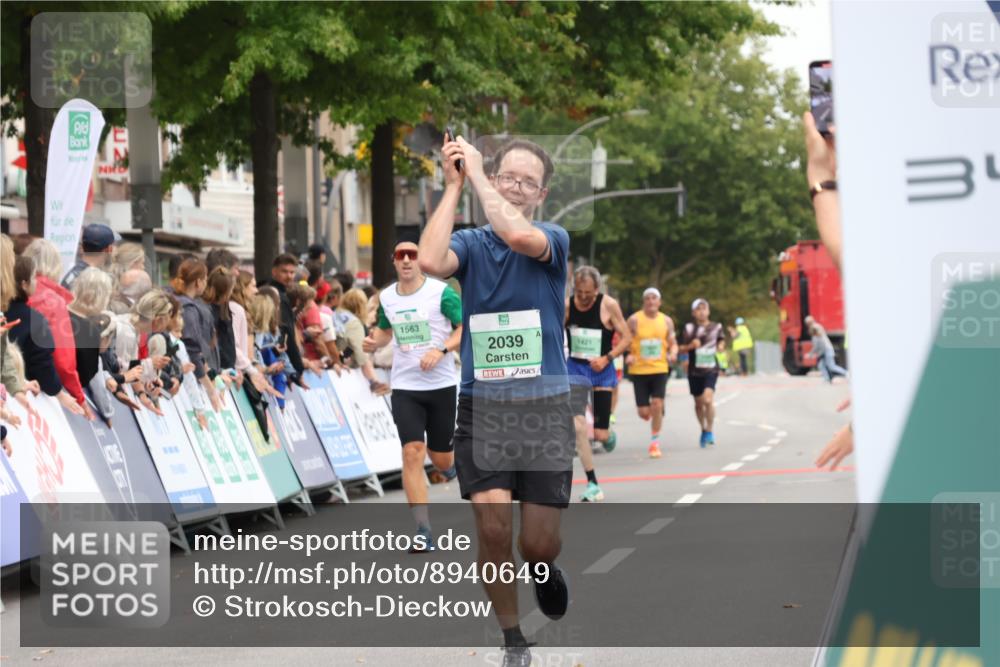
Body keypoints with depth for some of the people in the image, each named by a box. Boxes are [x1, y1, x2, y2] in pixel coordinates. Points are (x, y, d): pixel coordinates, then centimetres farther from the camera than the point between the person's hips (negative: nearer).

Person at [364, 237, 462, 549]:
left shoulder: (441, 292, -9)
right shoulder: (386, 298, 3)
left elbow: (466, 328, -9)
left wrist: (441, 350, -24)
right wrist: (374, 342, -1)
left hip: (441, 385, -2)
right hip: (404, 387, 2)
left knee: (441, 459, 7)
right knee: (412, 452, -13)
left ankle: (451, 461, 50)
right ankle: (424, 533, -11)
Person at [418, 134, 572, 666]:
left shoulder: (554, 240, -1)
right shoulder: (471, 244, 4)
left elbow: (517, 235, -25)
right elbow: (430, 261, -20)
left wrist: (475, 171, -15)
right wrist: (453, 185, -13)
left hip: (544, 407, -1)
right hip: (480, 406, 1)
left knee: (539, 545, -2)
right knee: (492, 528, -12)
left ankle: (544, 571, 36)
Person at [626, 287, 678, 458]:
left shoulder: (666, 321, 5)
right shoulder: (634, 320, -3)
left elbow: (673, 343, 13)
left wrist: (672, 354, -10)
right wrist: (629, 356, -19)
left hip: (660, 369, 1)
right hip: (639, 370, -1)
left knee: (657, 404, -14)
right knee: (643, 412, -2)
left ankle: (654, 443, 2)